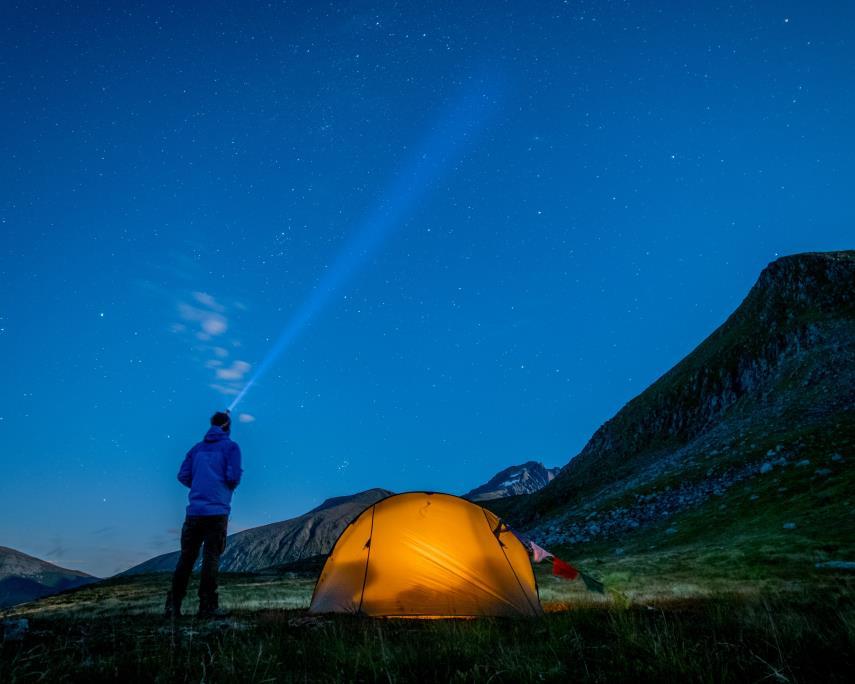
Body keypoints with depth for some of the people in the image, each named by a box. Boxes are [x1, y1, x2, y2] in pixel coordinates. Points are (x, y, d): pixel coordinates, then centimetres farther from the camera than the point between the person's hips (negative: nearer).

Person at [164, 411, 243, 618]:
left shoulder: (197, 448, 15)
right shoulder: (230, 447, 0)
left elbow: (183, 476, 10)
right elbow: (233, 477, -9)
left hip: (194, 510, 4)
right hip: (217, 510, -4)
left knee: (186, 557, 9)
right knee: (211, 557, -1)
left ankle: (173, 605, 9)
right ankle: (207, 606, 0)